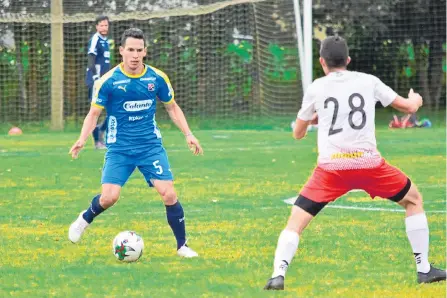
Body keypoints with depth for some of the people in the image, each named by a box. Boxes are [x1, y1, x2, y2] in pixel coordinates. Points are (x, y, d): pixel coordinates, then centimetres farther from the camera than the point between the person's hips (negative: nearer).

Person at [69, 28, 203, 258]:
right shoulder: (108, 81, -9)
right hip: (119, 149, -2)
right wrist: (82, 139, -17)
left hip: (151, 146, 2)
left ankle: (182, 246, 6)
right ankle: (85, 219, 19)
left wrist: (188, 134, 3)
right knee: (109, 197, -15)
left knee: (169, 194, -11)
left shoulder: (157, 78, -2)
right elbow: (94, 113, -2)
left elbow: (172, 107, 13)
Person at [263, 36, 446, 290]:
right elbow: (408, 107, 16)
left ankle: (278, 275, -16)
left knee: (296, 221, 6)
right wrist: (416, 100, 40)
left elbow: (298, 134, 16)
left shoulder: (316, 88, 6)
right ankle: (425, 269, 21)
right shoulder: (368, 81, 8)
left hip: (331, 167, -1)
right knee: (413, 199, 23)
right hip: (369, 164, 1)